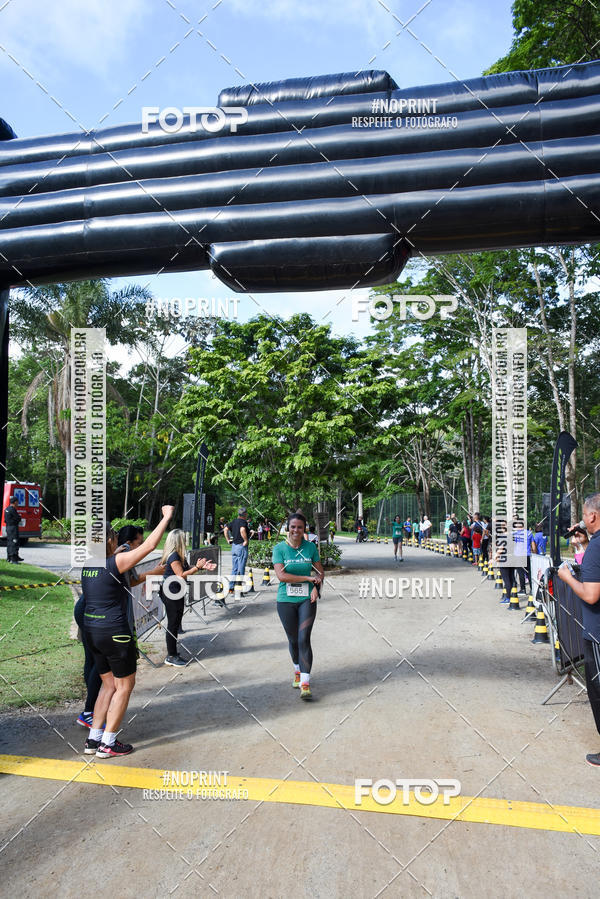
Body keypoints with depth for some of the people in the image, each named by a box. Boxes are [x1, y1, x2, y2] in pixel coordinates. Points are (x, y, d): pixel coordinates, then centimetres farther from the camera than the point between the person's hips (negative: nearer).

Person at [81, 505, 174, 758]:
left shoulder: (87, 565, 4)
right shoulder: (116, 563, -17)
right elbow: (149, 545, -15)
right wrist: (167, 517, -7)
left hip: (91, 630, 8)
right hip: (114, 632, -8)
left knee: (109, 684, 20)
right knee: (124, 686, 9)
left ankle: (93, 740, 22)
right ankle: (107, 744, 13)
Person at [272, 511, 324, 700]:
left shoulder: (310, 547, 2)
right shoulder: (279, 548, -5)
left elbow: (320, 571, 12)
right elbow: (281, 576, -15)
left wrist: (317, 587, -7)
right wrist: (308, 578, -15)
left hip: (306, 599, 0)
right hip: (286, 600, 0)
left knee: (304, 639, -10)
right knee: (293, 640, 12)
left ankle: (305, 684, -9)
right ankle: (297, 671, 39)